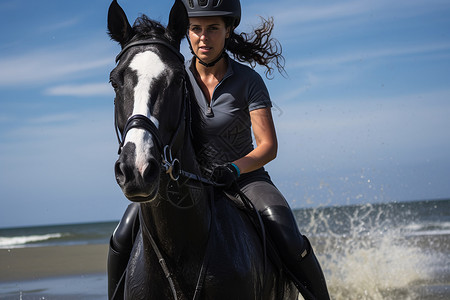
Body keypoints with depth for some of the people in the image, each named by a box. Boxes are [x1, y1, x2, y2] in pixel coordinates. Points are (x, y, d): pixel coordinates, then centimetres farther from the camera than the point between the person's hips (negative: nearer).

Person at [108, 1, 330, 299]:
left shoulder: (248, 80, -9)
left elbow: (269, 146, -13)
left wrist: (234, 169, -32)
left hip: (243, 178, -2)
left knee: (291, 244, -28)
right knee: (124, 239, -20)